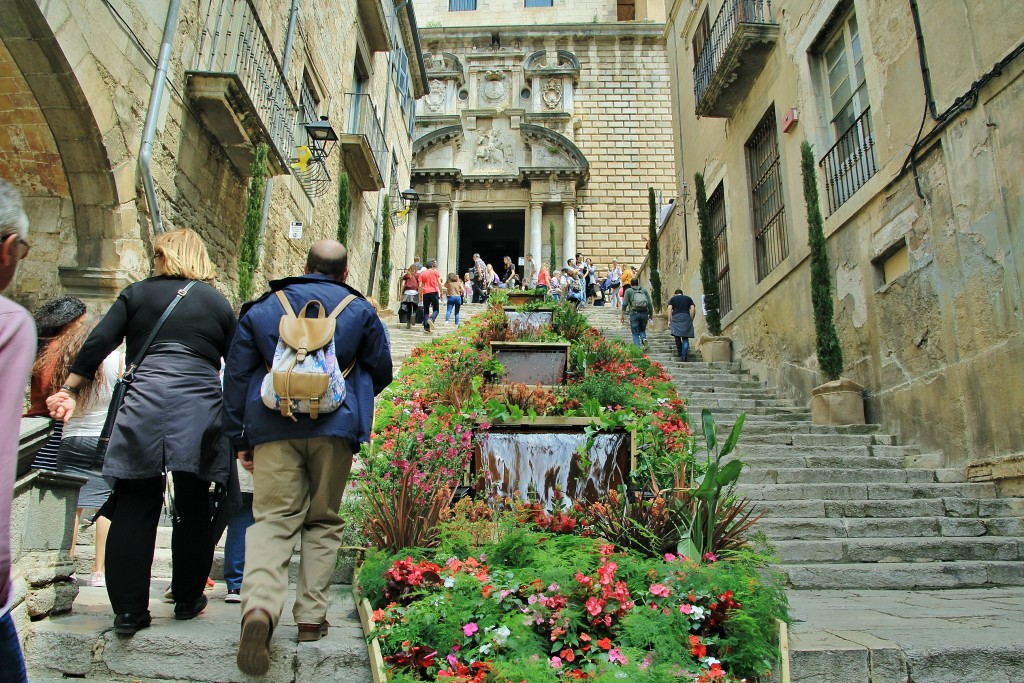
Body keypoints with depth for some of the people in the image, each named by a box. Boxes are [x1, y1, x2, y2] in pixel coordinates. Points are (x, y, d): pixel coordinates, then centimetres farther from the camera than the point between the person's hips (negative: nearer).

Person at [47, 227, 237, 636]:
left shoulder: (138, 293, 10)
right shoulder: (218, 302, 11)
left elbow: (98, 344, 4)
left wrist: (70, 391, 13)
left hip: (144, 404, 0)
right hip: (200, 409, 1)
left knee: (134, 509, 7)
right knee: (192, 509, 11)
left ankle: (129, 611, 9)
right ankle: (188, 601, 23)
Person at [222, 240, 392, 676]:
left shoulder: (263, 308, 12)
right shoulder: (359, 310, 8)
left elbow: (236, 375, 11)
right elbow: (381, 371, 14)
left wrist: (239, 438, 16)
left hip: (273, 428, 0)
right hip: (334, 427, 0)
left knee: (273, 519, 0)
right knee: (323, 520, 12)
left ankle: (259, 605, -22)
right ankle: (311, 616, 12)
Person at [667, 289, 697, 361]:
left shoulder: (672, 299, 17)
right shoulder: (688, 298, 20)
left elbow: (669, 308, 3)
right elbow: (693, 308, 7)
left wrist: (669, 321, 1)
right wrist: (691, 320, 10)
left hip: (676, 318, -1)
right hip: (686, 318, 1)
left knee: (677, 336, 3)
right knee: (685, 338, 1)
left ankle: (680, 354, 3)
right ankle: (684, 355, -10)